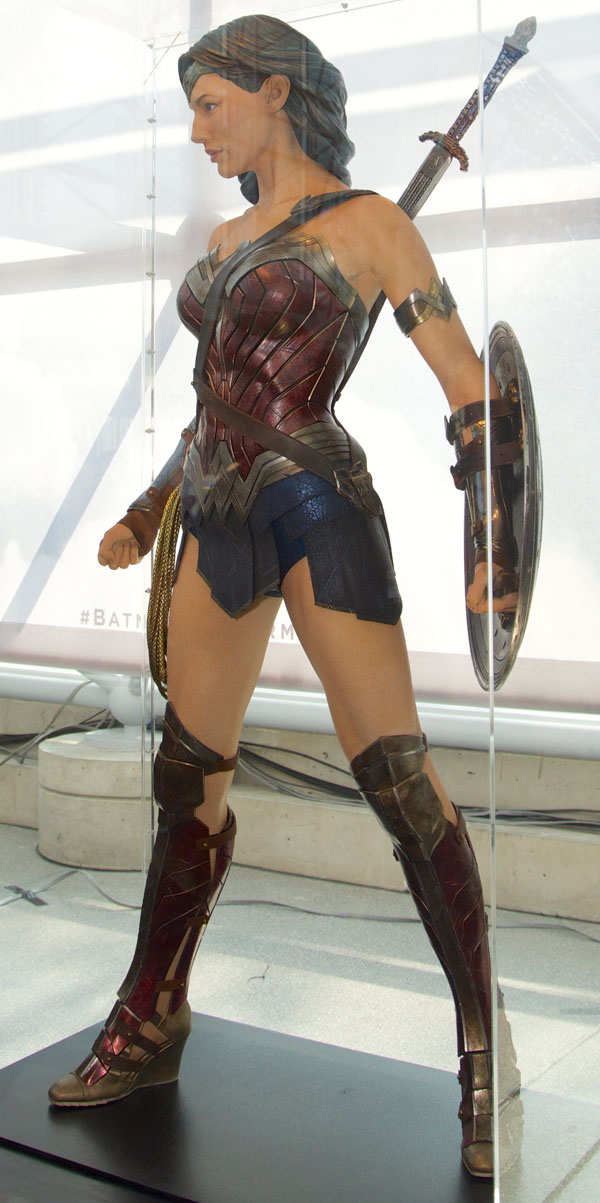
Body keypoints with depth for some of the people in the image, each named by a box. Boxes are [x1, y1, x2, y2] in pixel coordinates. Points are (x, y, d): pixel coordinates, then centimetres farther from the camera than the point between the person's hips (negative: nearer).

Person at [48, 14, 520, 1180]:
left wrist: (494, 547, -12)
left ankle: (485, 1053, 4)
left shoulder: (364, 224, 0)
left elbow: (469, 386, -4)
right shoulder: (224, 240, 19)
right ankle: (149, 1026, 23)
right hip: (218, 523, 7)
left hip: (316, 507, -7)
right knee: (189, 776, 9)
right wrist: (145, 513, 30)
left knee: (397, 777, -8)